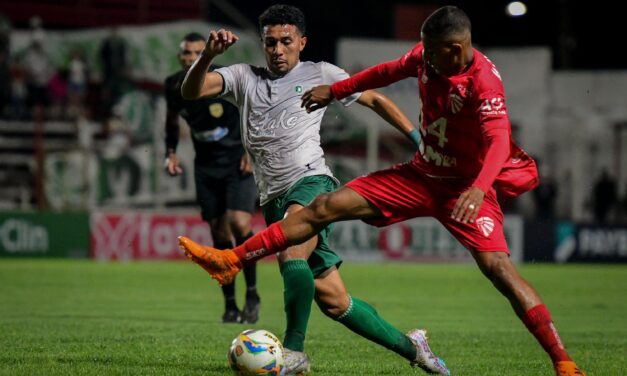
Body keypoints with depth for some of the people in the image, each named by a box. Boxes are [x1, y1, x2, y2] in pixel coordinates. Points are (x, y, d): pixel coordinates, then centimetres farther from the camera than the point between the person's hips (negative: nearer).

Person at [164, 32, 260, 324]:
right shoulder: (174, 86, -3)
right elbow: (172, 119, 18)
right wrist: (171, 152, 5)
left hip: (238, 162, -4)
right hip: (206, 166, 4)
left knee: (239, 224, -22)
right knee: (219, 236, 2)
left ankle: (252, 294, -6)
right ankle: (230, 305, 13)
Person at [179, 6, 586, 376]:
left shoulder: (484, 81, -26)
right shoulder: (426, 56, -5)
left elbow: (499, 140, -39)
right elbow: (391, 71, 17)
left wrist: (479, 189, -56)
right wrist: (335, 91, 24)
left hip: (464, 187, -7)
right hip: (422, 174, 7)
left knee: (498, 267, -24)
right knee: (326, 206, -1)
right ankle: (231, 261, 4)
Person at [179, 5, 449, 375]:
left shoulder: (320, 74, 11)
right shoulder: (245, 77, 16)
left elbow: (374, 99, 21)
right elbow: (192, 91, 2)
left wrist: (417, 137, 14)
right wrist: (208, 55, -16)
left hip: (311, 182, -4)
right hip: (275, 201, 4)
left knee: (292, 258, -35)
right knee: (333, 301, 2)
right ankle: (410, 346, 17)